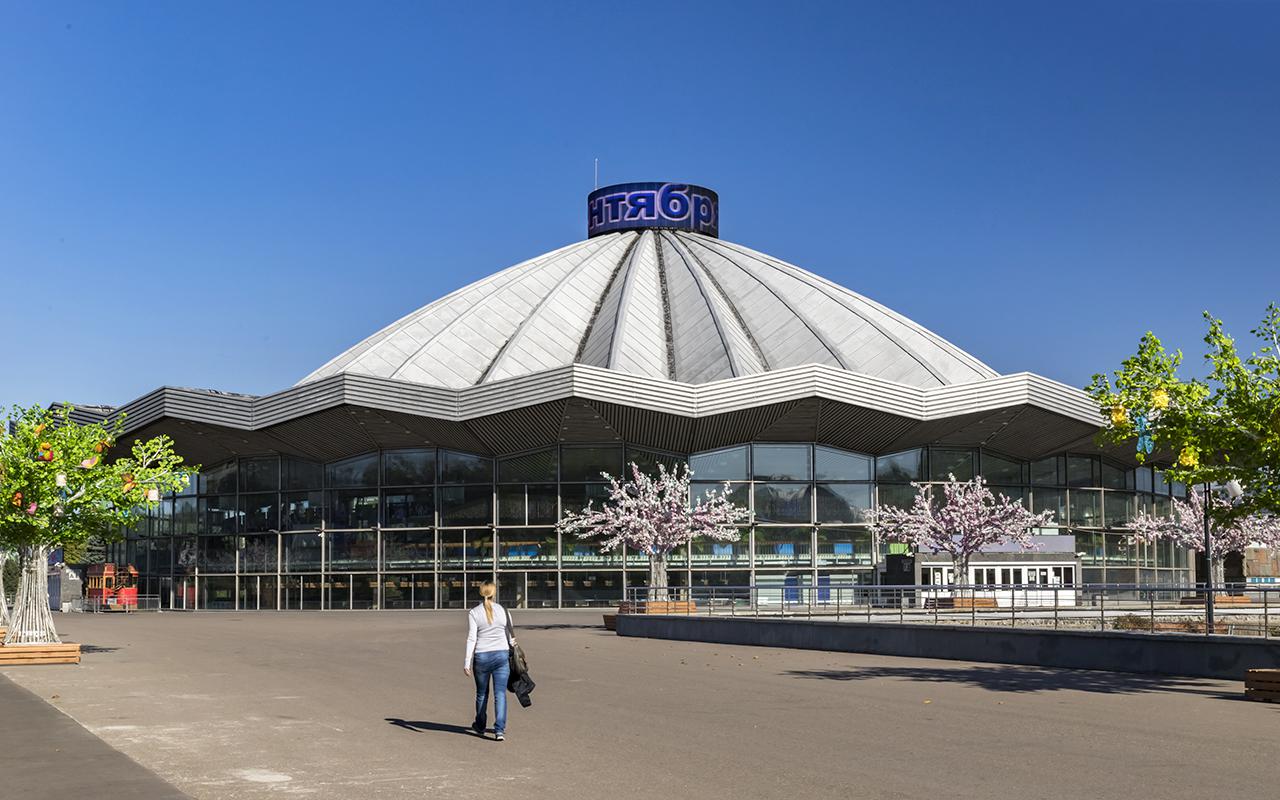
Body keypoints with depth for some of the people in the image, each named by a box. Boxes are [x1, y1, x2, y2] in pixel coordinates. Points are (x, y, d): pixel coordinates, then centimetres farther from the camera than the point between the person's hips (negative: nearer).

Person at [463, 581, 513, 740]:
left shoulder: (473, 613, -5)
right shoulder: (503, 610, 1)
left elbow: (471, 638, -10)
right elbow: (509, 634, 11)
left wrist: (467, 661, -8)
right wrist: (510, 644, 31)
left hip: (482, 657, 0)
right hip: (501, 655, 0)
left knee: (482, 693, 17)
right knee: (500, 694, -1)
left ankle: (480, 726, 34)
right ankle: (499, 730, -11)